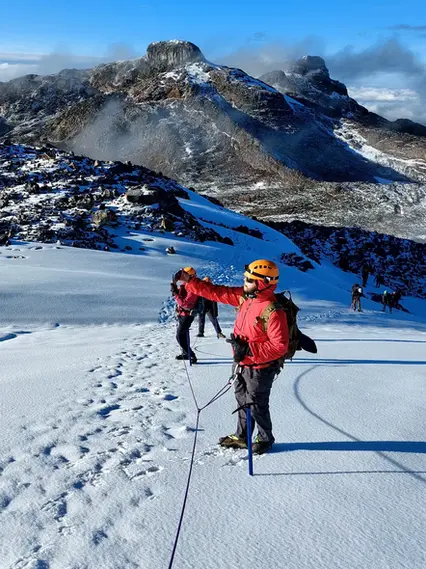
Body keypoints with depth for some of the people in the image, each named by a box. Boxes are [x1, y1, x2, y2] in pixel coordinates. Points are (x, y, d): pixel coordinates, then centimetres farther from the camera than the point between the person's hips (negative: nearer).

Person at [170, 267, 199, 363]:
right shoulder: (185, 285, 3)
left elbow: (184, 303, -29)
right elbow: (178, 292, 11)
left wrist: (175, 293, -26)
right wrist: (173, 285, -5)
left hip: (187, 315, -10)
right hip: (182, 314, 10)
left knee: (179, 336, -11)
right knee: (183, 334, 22)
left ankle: (191, 356, -6)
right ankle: (185, 353, 39)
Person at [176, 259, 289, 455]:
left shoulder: (273, 311, -29)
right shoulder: (245, 296, -4)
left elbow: (279, 346, -29)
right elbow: (218, 292, 2)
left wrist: (248, 349, -30)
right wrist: (190, 281, -2)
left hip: (259, 369, -8)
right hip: (241, 364, 8)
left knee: (257, 406, 11)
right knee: (242, 402, 22)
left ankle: (265, 439, 34)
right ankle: (242, 437, 40)